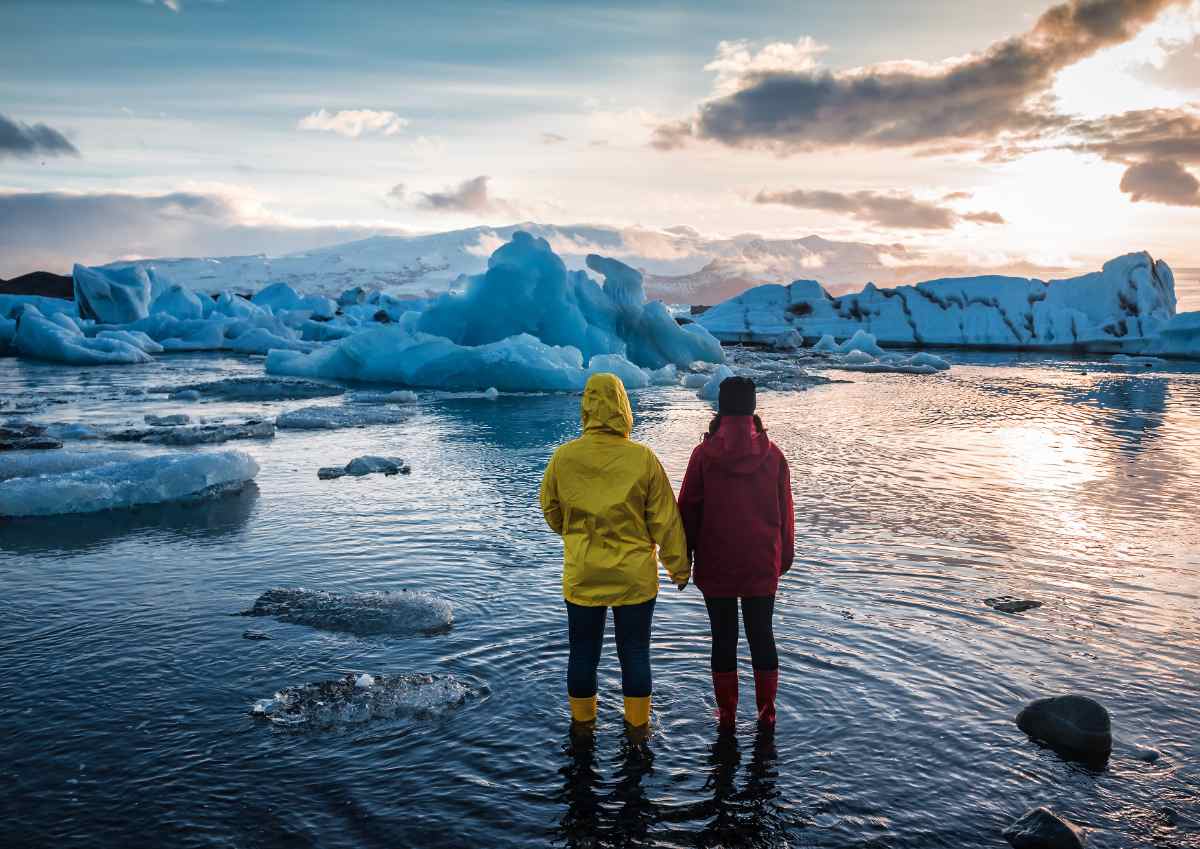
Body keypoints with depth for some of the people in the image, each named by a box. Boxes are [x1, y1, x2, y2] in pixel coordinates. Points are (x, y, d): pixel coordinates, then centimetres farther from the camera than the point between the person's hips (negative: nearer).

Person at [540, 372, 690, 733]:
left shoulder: (564, 456, -8)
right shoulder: (643, 458, -12)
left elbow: (551, 510, 8)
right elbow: (665, 519, -5)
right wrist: (679, 566, 7)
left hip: (582, 576, 1)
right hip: (635, 576, -1)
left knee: (583, 651, 15)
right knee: (635, 652, 13)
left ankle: (583, 724, 30)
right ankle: (637, 727, 25)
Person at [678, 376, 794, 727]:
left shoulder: (704, 453, -10)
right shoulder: (773, 454, -4)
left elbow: (689, 508, -5)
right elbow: (785, 511, 4)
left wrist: (683, 557, 6)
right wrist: (784, 556, 15)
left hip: (716, 564, -2)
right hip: (763, 566, 2)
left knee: (723, 637, 9)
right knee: (762, 635, 14)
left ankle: (727, 712, 18)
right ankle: (767, 711, 21)